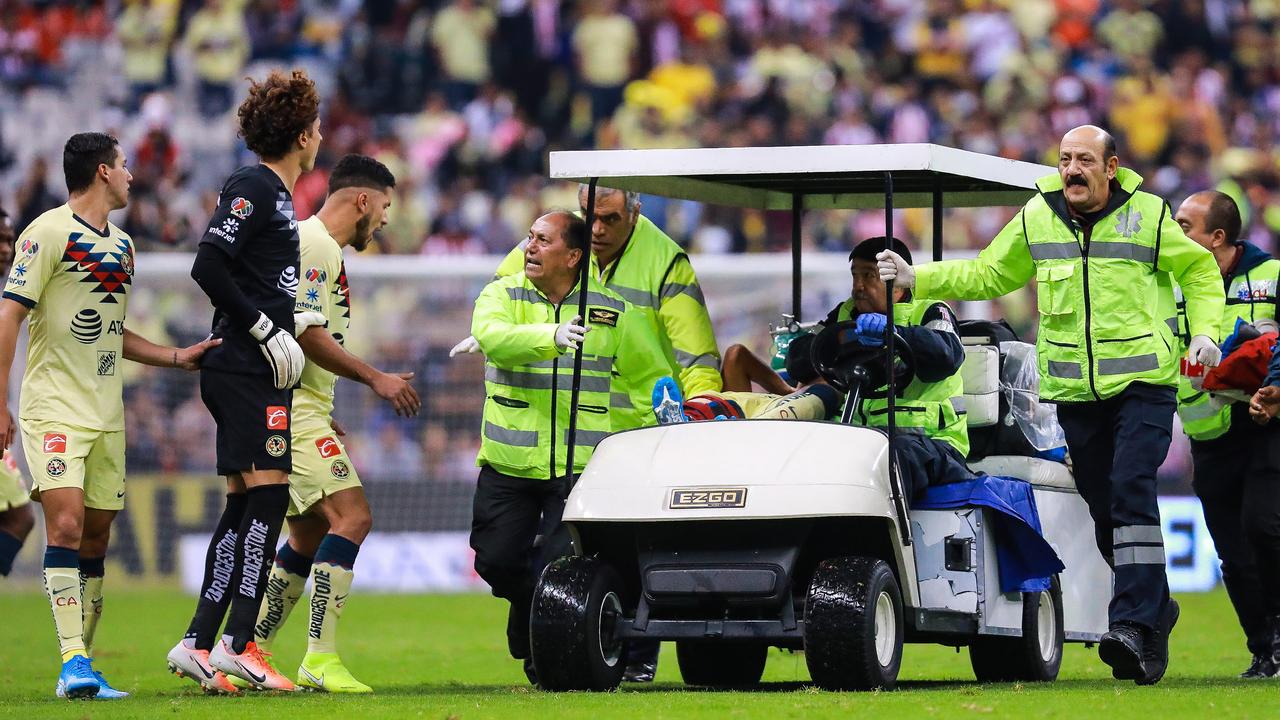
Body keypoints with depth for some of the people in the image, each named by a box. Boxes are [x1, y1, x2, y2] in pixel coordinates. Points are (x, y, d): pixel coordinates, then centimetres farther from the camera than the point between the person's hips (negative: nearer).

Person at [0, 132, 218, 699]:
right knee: (66, 523, -17)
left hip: (106, 413, 7)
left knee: (96, 536, 6)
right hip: (53, 410, -7)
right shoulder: (48, 233, -8)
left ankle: (81, 666, 12)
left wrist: (176, 357, 17)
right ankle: (73, 663, -20)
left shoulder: (121, 244, 17)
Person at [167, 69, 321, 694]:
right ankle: (237, 644, -14)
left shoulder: (275, 193, 20)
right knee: (268, 492, -12)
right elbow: (208, 267, -18)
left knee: (244, 502, 8)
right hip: (247, 368, -10)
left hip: (256, 368, 10)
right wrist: (264, 330, -17)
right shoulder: (253, 188, -9)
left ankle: (199, 643, 8)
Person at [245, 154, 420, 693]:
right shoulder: (313, 244, -11)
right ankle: (320, 659, -21)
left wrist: (320, 414, 30)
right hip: (293, 410, -11)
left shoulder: (324, 247, 22)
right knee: (351, 516, -18)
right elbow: (306, 331, -20)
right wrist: (375, 379, -15)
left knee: (311, 535, 14)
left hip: (299, 409, 11)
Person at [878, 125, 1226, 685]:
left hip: (1142, 384, -4)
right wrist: (917, 279, 4)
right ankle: (1155, 608, 24)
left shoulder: (1149, 217, -1)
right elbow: (988, 275, 15)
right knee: (1102, 509, 5)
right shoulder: (1035, 219, 6)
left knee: (1131, 492, -20)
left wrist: (1205, 332, -3)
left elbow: (1198, 270, 11)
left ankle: (1132, 622, -26)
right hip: (1074, 390, 4)